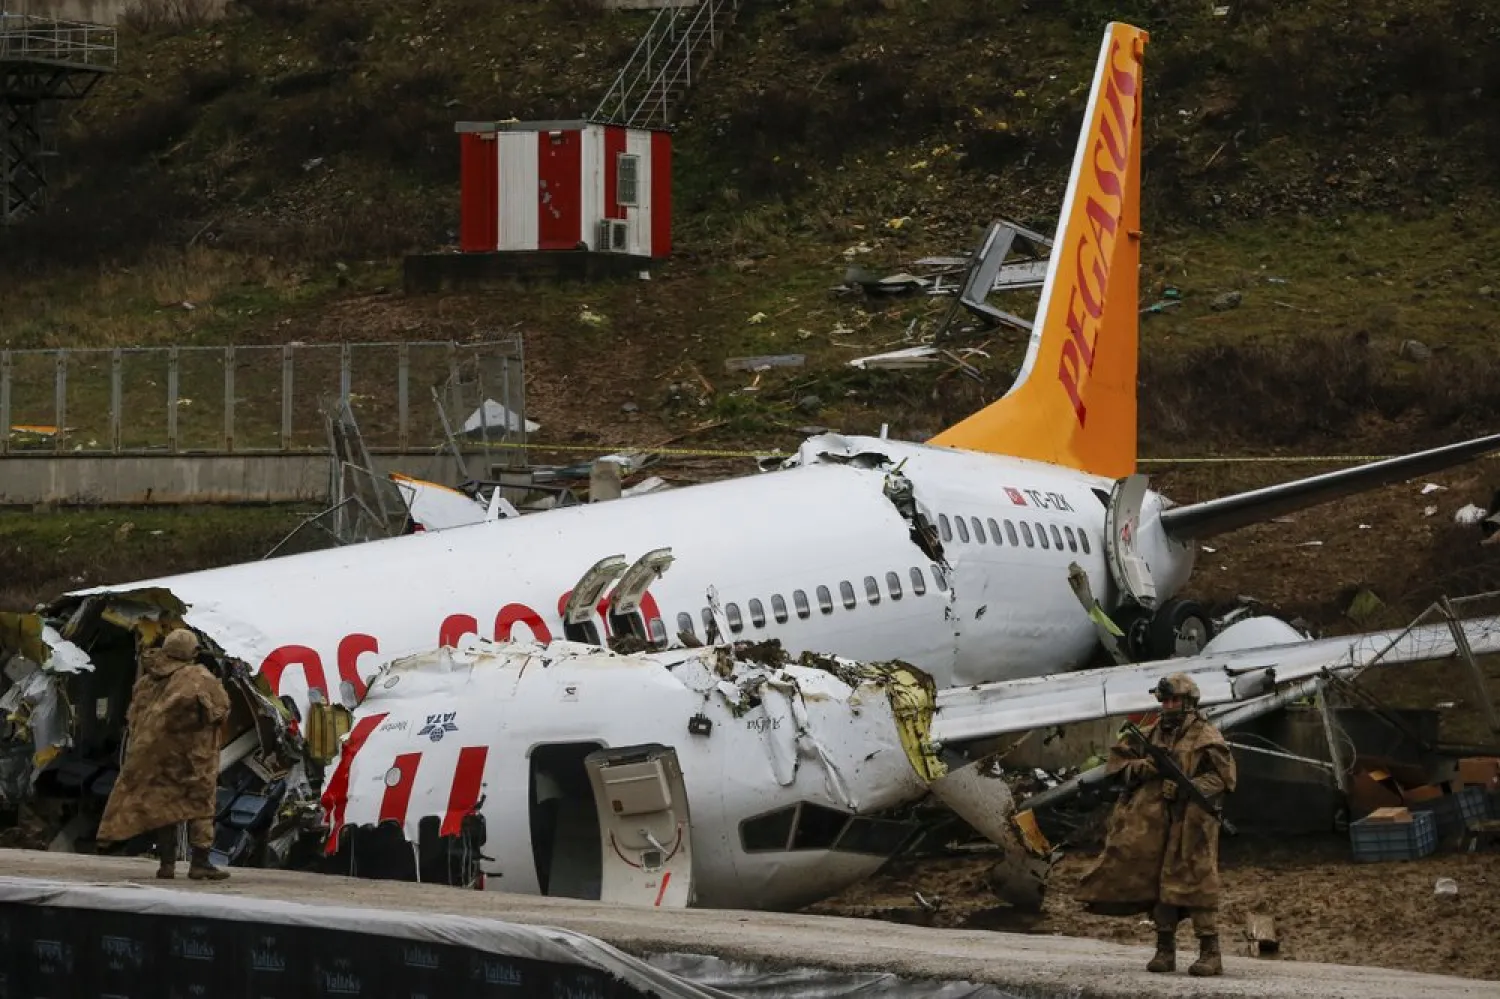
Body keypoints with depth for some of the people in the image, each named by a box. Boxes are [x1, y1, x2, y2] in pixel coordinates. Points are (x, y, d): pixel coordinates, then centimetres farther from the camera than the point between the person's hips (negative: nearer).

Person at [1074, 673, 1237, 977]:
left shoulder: (1205, 736, -2)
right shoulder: (1151, 734, 14)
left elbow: (1223, 775, -10)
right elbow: (1118, 759, 14)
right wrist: (1143, 767, -6)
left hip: (1190, 824, -6)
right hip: (1152, 824, 6)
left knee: (1195, 883, -10)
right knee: (1157, 883, 6)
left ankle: (1210, 954, -9)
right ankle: (1165, 950, 14)